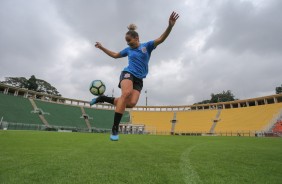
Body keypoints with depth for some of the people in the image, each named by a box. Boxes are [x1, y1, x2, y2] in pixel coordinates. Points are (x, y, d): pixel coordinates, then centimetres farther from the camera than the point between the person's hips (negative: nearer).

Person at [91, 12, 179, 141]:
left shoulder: (147, 46, 9)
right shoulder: (128, 50, 15)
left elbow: (161, 39, -5)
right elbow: (115, 55, 30)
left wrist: (170, 26, -21)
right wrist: (102, 48, 29)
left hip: (139, 79, 0)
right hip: (128, 73, 0)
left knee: (131, 103, -22)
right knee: (126, 93, -33)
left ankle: (103, 98, -2)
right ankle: (115, 128, -29)